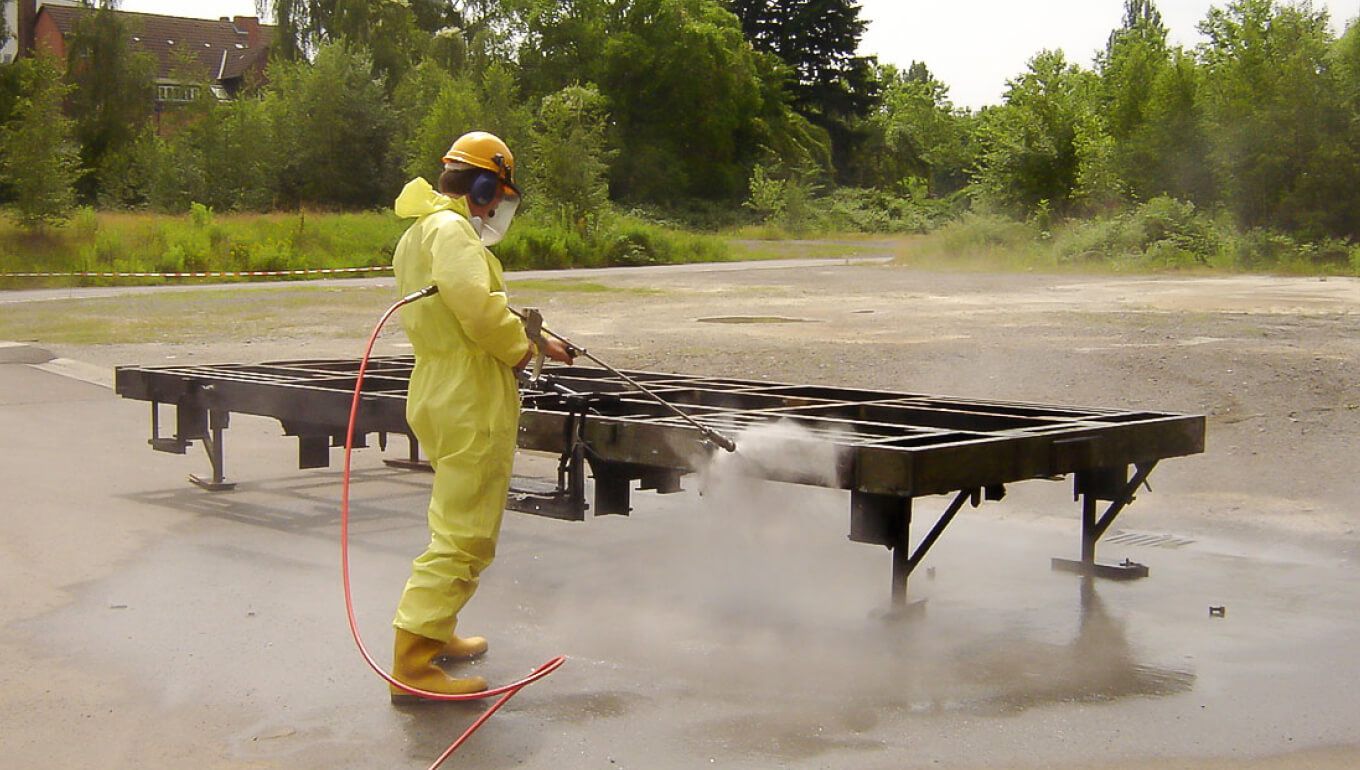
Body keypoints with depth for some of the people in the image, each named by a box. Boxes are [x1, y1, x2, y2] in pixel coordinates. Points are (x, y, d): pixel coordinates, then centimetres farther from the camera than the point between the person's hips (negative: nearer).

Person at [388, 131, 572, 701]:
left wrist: (535, 340, 25)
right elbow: (479, 307, -27)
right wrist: (521, 349, -10)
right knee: (464, 535, -7)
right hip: (470, 404, -11)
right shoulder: (450, 229, -14)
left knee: (459, 526, 24)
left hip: (440, 394, 11)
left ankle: (436, 634, 36)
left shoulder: (418, 235, 19)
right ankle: (413, 664, -7)